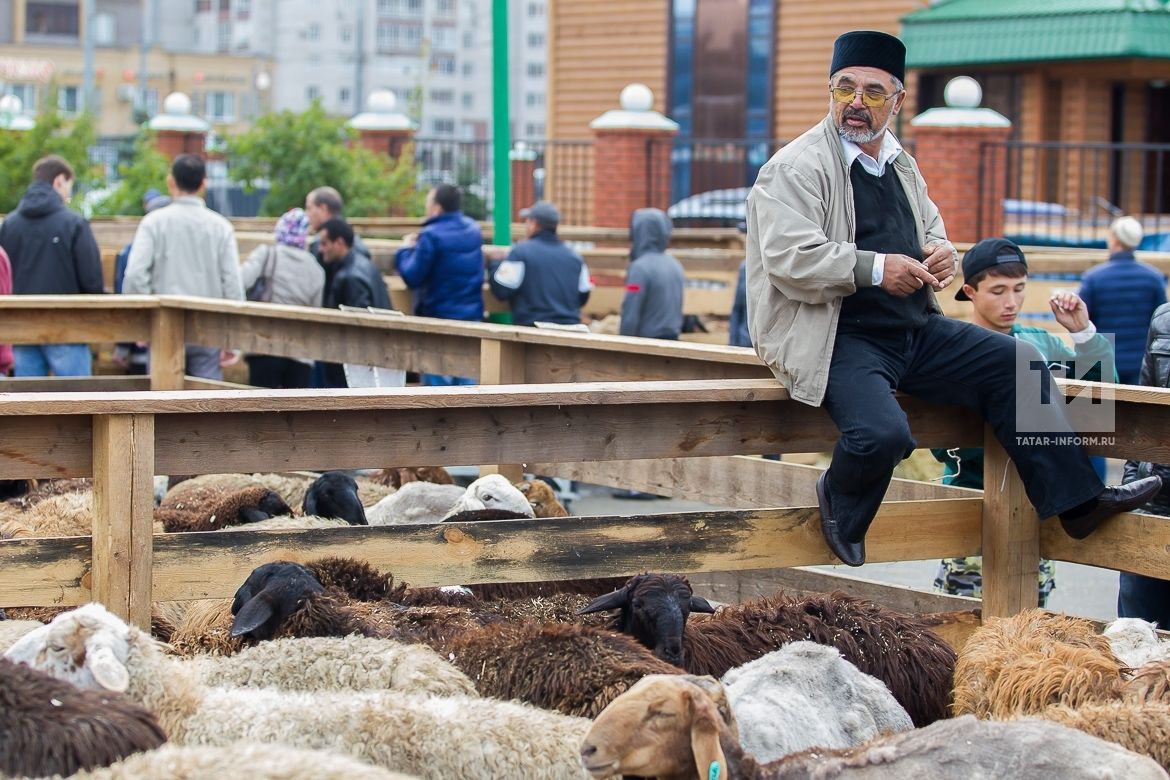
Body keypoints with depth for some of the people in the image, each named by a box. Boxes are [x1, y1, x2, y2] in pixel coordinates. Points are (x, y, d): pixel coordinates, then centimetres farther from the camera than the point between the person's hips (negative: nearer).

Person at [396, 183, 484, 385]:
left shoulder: (432, 236, -16)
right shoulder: (473, 230, 6)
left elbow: (412, 277, -15)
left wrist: (405, 250, 3)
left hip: (439, 317, -6)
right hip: (472, 315, 6)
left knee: (437, 379, 0)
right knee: (467, 377, 8)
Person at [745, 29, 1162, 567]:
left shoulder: (901, 167, 17)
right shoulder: (795, 169, -9)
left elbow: (932, 231, 31)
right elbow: (789, 259, -20)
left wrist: (940, 255, 6)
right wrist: (875, 270, -22)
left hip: (915, 331, 8)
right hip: (837, 338, -8)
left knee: (1016, 363, -1)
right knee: (883, 435, -31)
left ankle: (1077, 501, 3)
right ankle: (840, 509, 3)